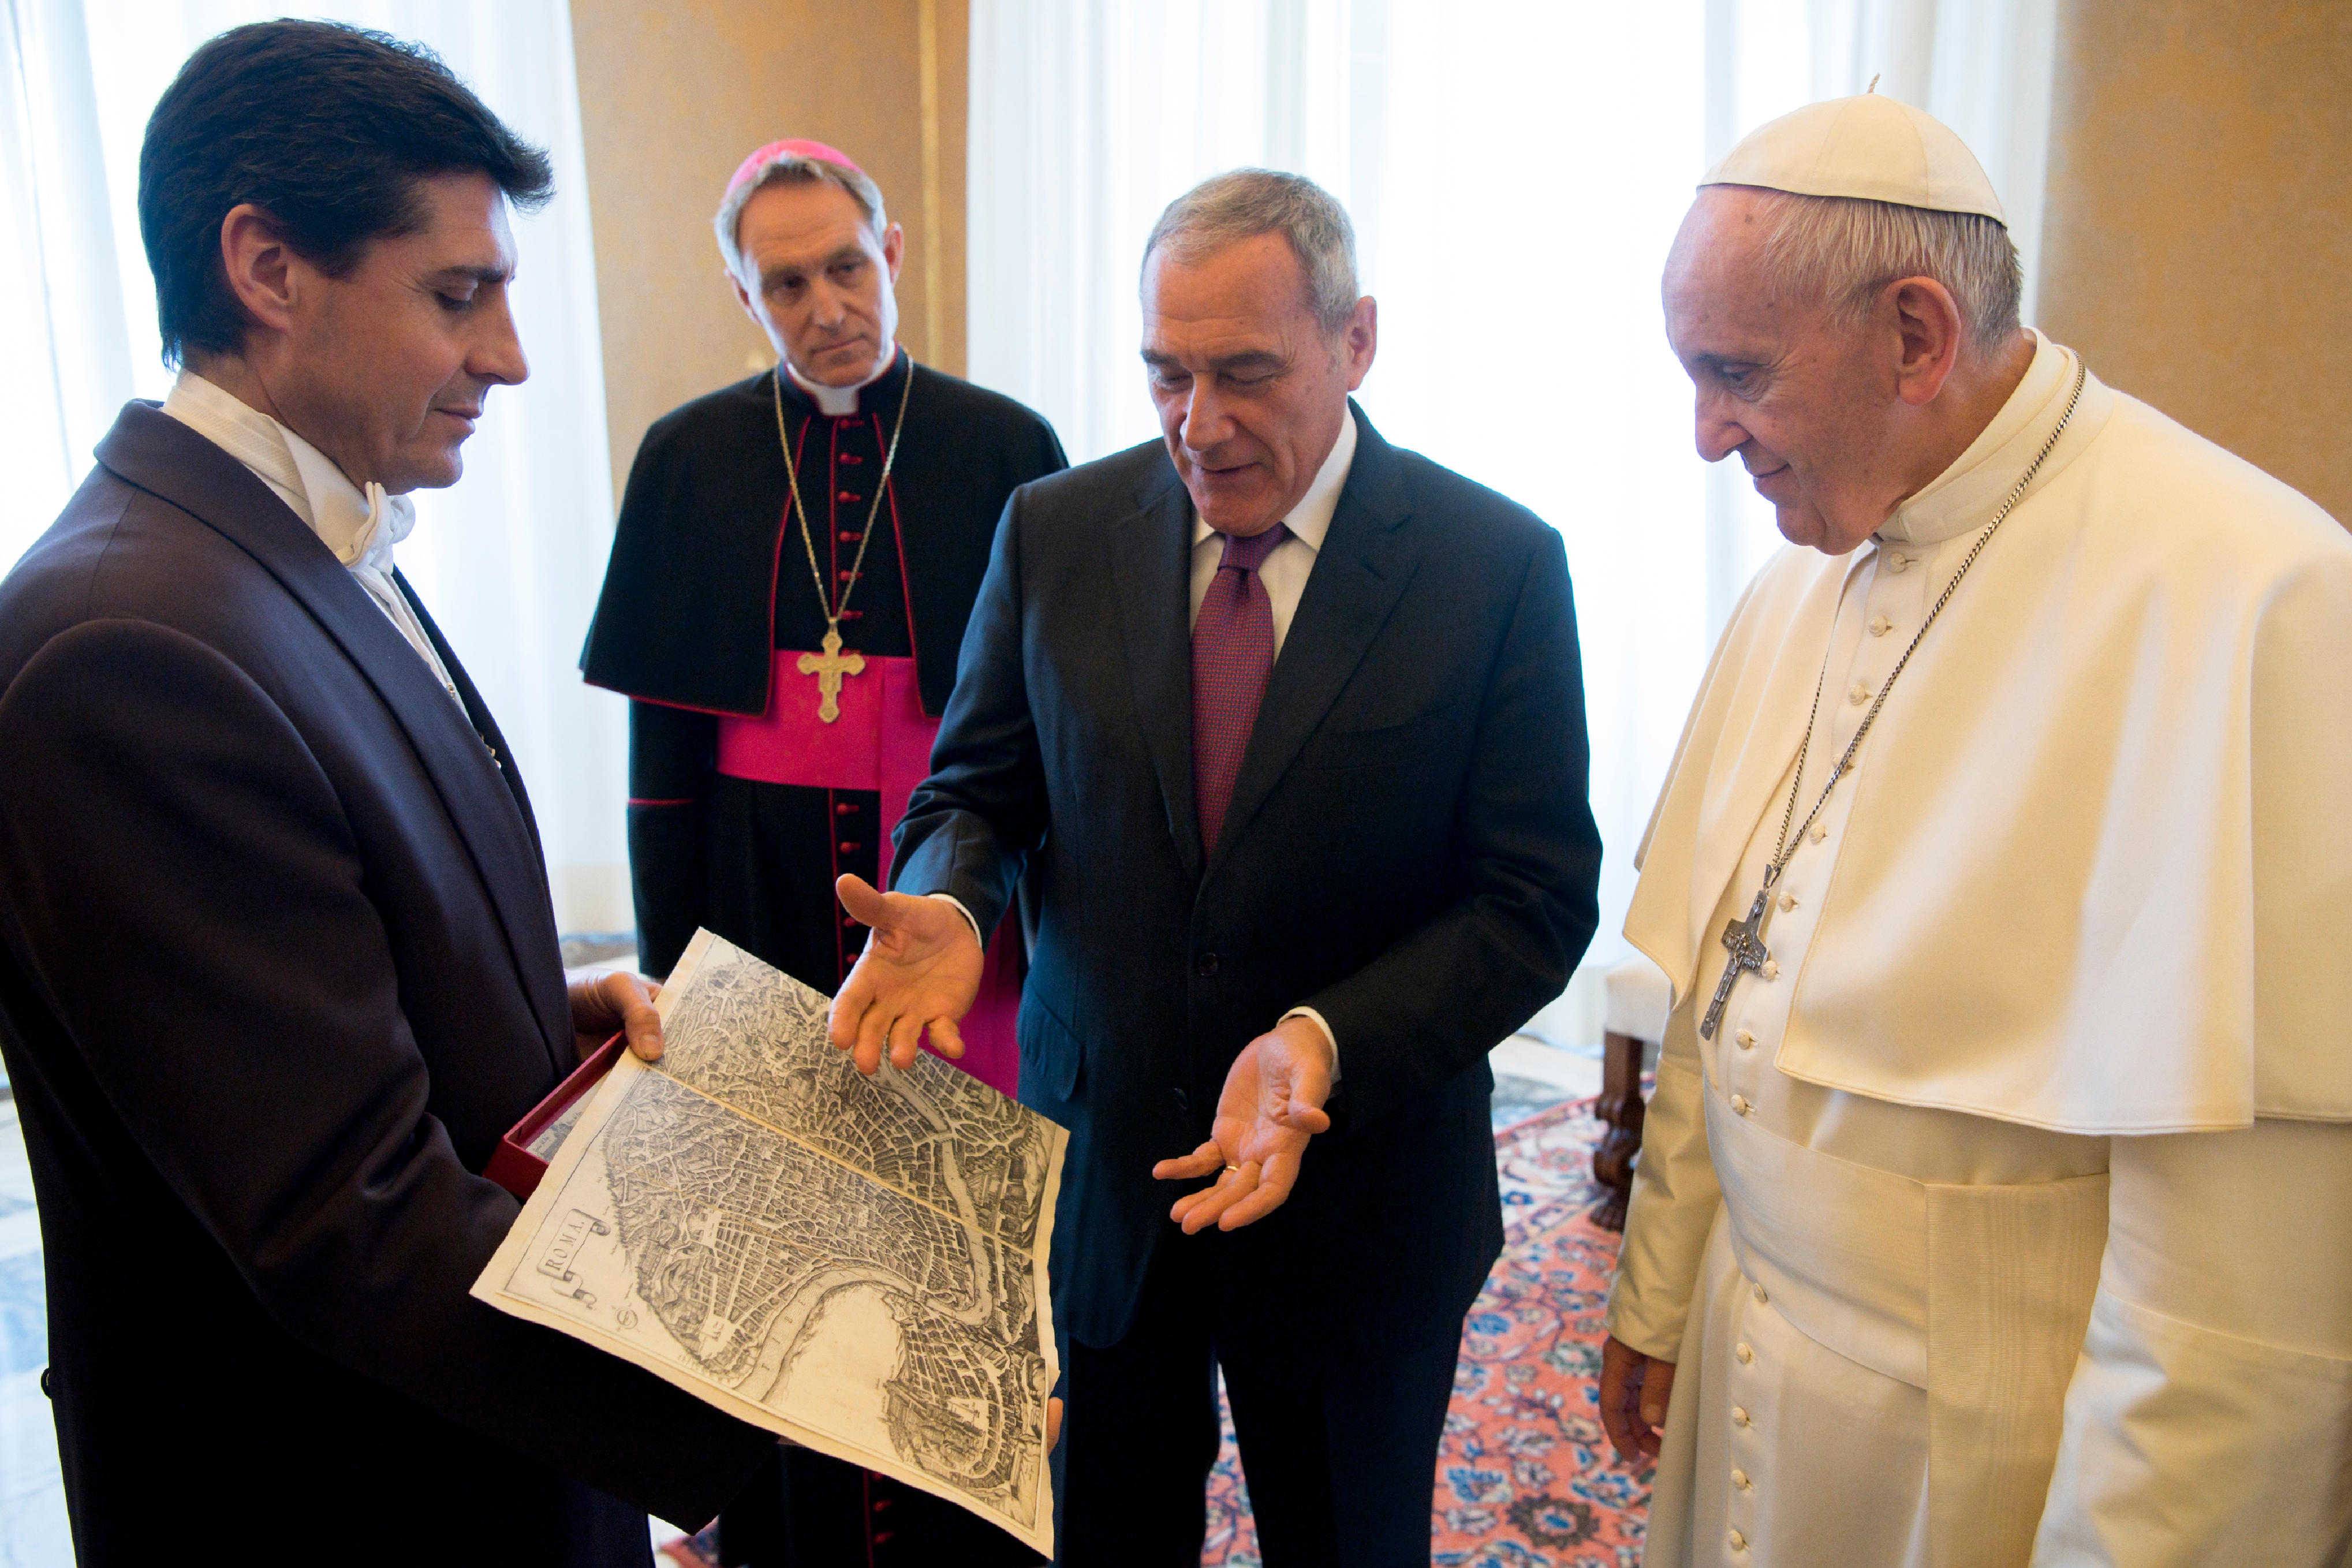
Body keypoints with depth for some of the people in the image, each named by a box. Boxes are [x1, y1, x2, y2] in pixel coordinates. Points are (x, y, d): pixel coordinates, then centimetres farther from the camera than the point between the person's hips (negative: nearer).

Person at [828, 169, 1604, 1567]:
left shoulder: (1499, 565, -12)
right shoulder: (1056, 531, -4)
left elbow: (1537, 897, -12)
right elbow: (979, 787, 4)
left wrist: (1330, 1043, -27)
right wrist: (949, 903, -20)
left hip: (1360, 1186, -1)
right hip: (1096, 1169, 2)